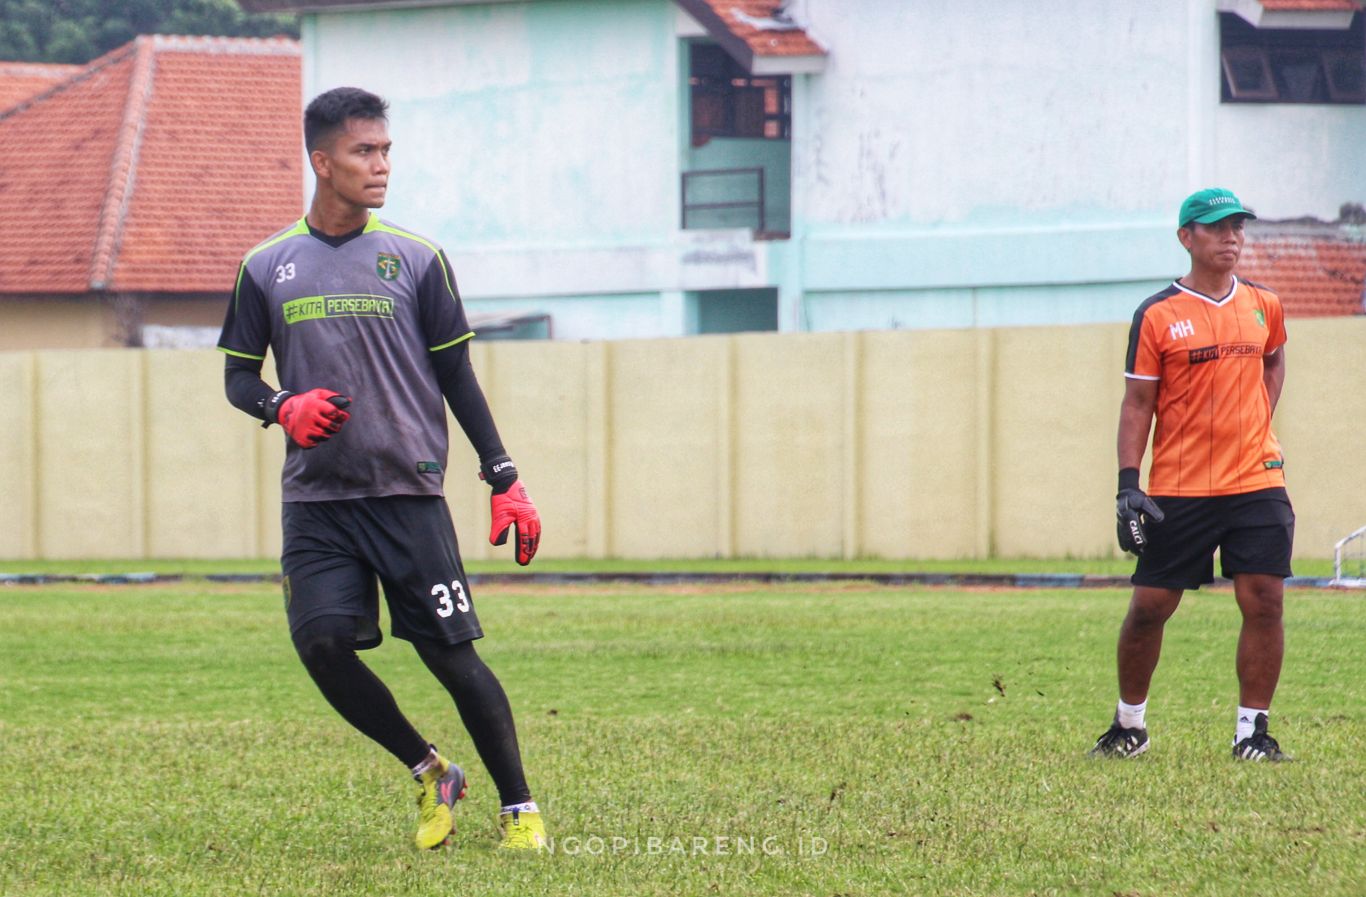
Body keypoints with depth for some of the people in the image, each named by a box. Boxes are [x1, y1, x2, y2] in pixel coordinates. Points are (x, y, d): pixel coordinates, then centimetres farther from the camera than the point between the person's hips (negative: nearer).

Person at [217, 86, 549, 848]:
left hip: (408, 493, -1)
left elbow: (457, 377, 9)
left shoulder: (416, 260, 5)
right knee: (324, 645, -12)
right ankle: (429, 772, 9)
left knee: (452, 654, -6)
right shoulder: (268, 268, 7)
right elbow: (238, 376, 13)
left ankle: (520, 808, 6)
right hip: (315, 499, 2)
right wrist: (283, 408, -10)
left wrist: (504, 479, 4)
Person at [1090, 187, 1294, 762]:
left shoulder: (1263, 307, 8)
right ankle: (1129, 724, 18)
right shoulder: (1157, 316, -3)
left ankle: (1253, 731, 2)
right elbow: (1137, 404, -2)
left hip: (1256, 482, 2)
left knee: (1264, 602, -6)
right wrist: (1128, 484, -10)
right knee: (1149, 606, 1)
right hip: (1178, 492, -2)